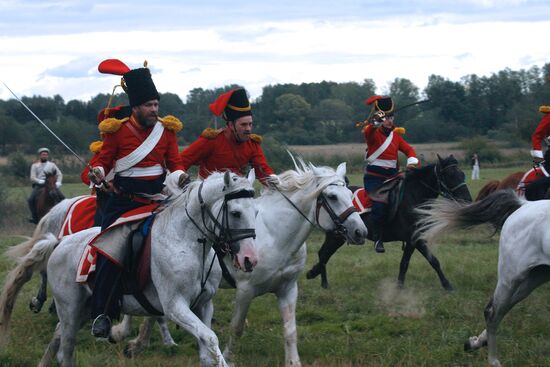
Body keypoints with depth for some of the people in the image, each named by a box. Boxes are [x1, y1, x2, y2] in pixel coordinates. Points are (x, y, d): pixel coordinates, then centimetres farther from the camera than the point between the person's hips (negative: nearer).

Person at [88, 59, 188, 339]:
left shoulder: (166, 129, 2)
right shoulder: (118, 130, -5)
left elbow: (175, 163, 4)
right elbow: (104, 159, 1)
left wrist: (179, 176, -18)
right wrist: (98, 174, -22)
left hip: (157, 199, 3)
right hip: (123, 202, -2)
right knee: (110, 255, -10)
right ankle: (102, 314, -4)